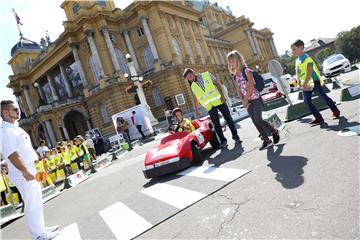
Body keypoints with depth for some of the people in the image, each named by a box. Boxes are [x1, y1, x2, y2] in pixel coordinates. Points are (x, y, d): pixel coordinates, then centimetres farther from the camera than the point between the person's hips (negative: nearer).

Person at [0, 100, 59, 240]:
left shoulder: (15, 129, 14)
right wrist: (25, 172, -27)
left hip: (30, 171, 10)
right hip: (23, 175, -10)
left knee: (37, 202, 18)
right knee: (32, 205, -1)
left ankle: (41, 228, 31)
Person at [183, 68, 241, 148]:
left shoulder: (207, 75, 4)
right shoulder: (193, 86, 10)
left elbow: (218, 83, 0)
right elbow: (196, 98, 15)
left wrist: (222, 95, -12)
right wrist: (196, 110, 10)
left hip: (219, 101, -2)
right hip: (210, 106, 2)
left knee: (228, 118, 2)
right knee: (216, 124, -1)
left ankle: (235, 136, 13)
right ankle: (223, 141, 6)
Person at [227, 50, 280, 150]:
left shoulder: (246, 70, -11)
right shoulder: (235, 76, 10)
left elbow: (251, 87, -18)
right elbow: (238, 90, 10)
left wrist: (245, 100, -15)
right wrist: (244, 101, -4)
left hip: (255, 99, -7)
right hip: (248, 101, 7)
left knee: (258, 120, -9)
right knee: (255, 122, 5)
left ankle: (274, 131, 14)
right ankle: (266, 140, 16)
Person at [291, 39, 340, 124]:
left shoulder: (307, 58, -16)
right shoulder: (297, 60, 9)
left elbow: (310, 73, -23)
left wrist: (305, 84, -30)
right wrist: (300, 84, 7)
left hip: (314, 82, -8)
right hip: (305, 85, 8)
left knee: (324, 97, 4)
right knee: (307, 102, 3)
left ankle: (336, 112, 23)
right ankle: (318, 118, 10)